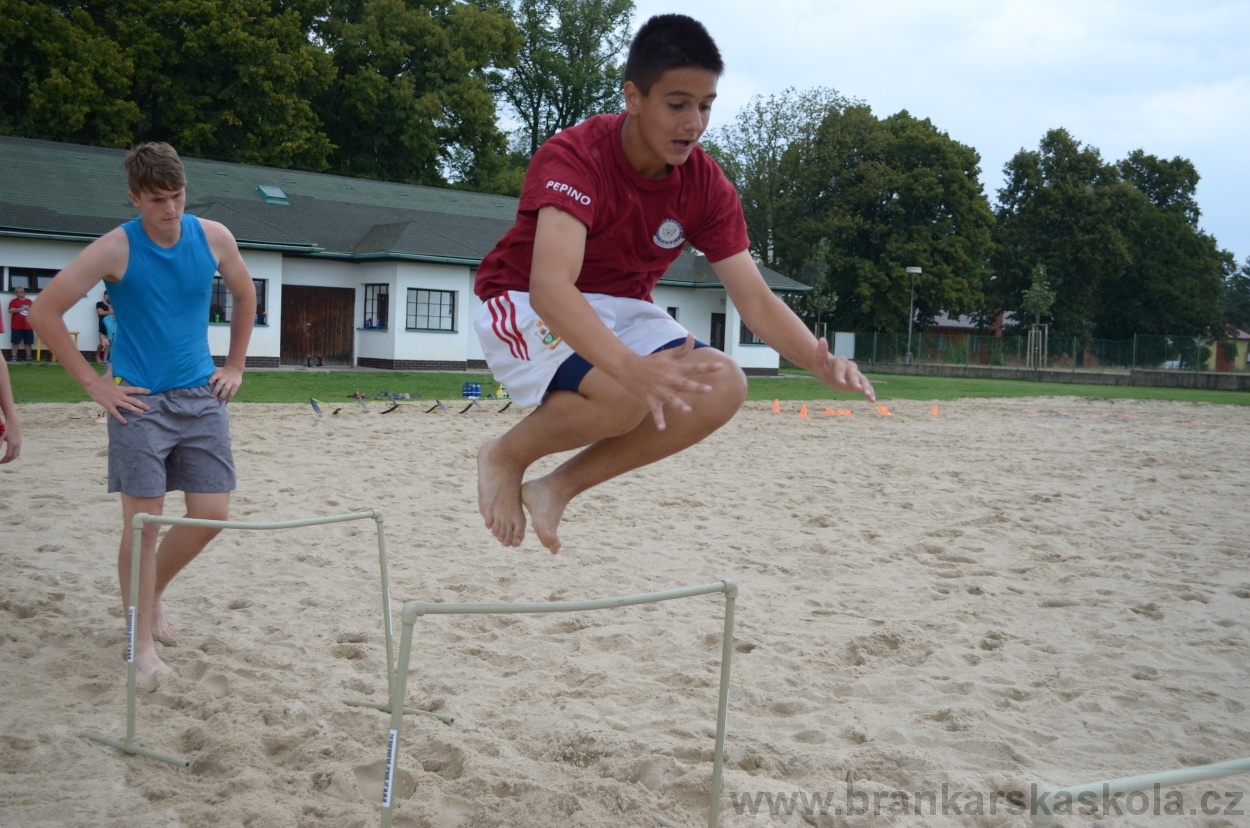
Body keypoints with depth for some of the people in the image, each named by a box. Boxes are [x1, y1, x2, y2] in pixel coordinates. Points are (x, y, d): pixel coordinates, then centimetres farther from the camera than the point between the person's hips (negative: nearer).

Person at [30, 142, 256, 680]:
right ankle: (142, 644, 8)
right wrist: (93, 383, -9)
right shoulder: (116, 249, -11)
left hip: (202, 397, 4)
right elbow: (44, 312, -9)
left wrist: (235, 366, 13)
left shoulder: (214, 238, -1)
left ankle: (153, 595, 29)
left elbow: (245, 296, 18)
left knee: (212, 514, 3)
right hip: (139, 401, -4)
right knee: (144, 524, -3)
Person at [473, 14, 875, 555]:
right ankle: (505, 455, -2)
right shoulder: (573, 159, -27)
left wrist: (820, 362, -30)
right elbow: (550, 287, -42)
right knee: (625, 395, -34)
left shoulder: (706, 186, -9)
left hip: (620, 309, 6)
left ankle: (560, 486, -5)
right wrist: (630, 366, -59)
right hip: (525, 306, -6)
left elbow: (755, 299, -10)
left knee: (723, 387, -18)